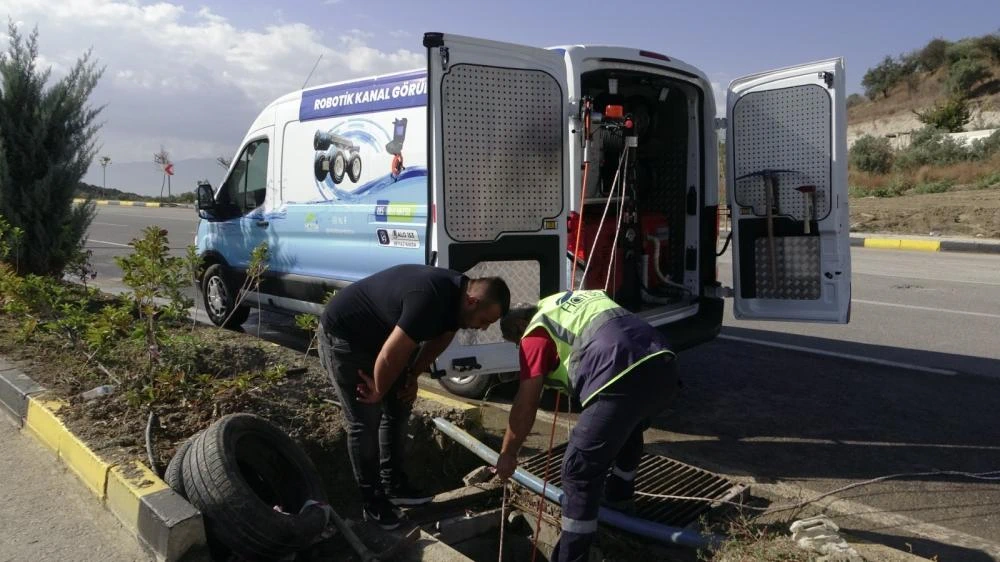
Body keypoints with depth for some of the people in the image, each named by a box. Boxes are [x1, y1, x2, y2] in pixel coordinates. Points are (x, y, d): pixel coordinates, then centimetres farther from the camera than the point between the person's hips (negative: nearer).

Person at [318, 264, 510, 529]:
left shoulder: (456, 294, -8)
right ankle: (372, 500, 8)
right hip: (343, 335, -9)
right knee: (365, 422, -6)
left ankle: (393, 484, 23)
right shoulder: (430, 299, -37)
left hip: (378, 334, 9)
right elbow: (391, 356, -31)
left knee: (398, 408, 11)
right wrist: (379, 391, -14)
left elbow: (440, 337, 10)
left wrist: (413, 376, 4)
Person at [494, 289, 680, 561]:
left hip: (622, 381, -9)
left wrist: (507, 454, 18)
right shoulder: (580, 298, 31)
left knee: (579, 473, 3)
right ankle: (619, 493, 59)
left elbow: (525, 405, 7)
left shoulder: (536, 331, 9)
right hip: (664, 367, 9)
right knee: (630, 428, 37)